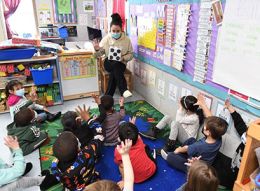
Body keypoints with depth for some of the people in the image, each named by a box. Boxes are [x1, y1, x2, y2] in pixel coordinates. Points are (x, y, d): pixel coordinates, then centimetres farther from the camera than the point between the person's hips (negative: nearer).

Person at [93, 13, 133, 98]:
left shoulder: (127, 40, -4)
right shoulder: (106, 39, -3)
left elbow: (130, 54, 2)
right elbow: (99, 54, 0)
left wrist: (123, 58, -18)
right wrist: (97, 49, -24)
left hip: (121, 64, 0)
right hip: (109, 62, 0)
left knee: (114, 72, -34)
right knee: (115, 64, -36)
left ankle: (108, 96, -26)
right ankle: (124, 90, -41)